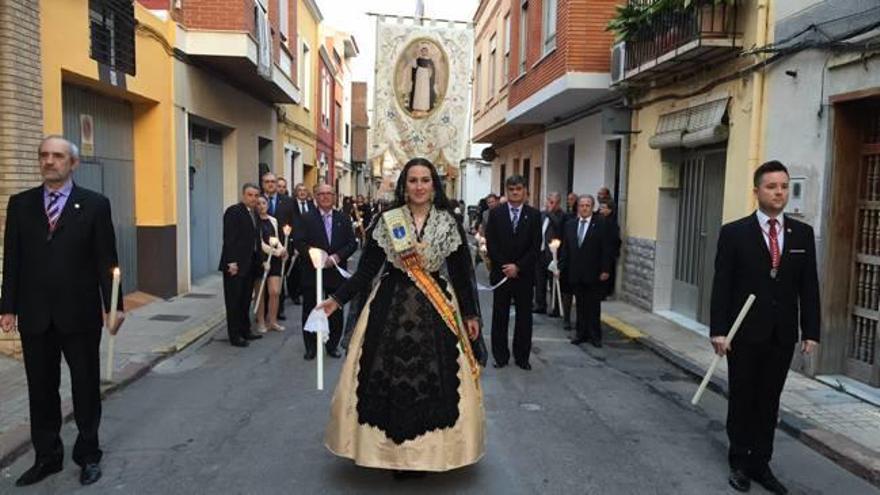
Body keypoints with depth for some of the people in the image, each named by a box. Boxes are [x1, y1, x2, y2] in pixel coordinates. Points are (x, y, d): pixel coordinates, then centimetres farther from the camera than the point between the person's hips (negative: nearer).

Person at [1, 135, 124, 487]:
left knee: (86, 387, 10)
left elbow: (107, 260, -4)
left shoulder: (95, 204, -3)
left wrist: (113, 306, -8)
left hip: (80, 314, -2)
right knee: (41, 389, 12)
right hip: (34, 315, 3)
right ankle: (47, 456, 28)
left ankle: (88, 454, 26)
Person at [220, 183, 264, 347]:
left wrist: (257, 260, 10)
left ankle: (245, 331, 24)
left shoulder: (253, 214, 14)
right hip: (235, 264, -8)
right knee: (234, 300, 1)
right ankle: (234, 335, 9)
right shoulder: (233, 211, -11)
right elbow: (229, 239, -16)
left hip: (249, 264, 8)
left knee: (245, 300, 14)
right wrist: (231, 262, -20)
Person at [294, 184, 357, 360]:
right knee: (310, 311, 6)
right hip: (312, 271, -1)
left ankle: (332, 345, 23)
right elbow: (298, 241, -7)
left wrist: (337, 256, -14)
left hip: (336, 272, 2)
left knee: (336, 311, 8)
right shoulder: (306, 219, 1)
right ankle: (311, 347, 20)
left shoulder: (344, 219, 7)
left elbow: (352, 243, 1)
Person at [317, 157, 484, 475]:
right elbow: (367, 269, -1)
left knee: (432, 378, 1)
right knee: (388, 377, 1)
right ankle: (392, 449, 17)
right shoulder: (386, 221, 0)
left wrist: (471, 313, 5)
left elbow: (461, 272, 4)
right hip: (391, 306, 0)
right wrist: (337, 299, -8)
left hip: (435, 309, 0)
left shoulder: (448, 222, 1)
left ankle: (425, 450, 17)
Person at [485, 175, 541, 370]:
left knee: (524, 317, 6)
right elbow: (490, 243, -2)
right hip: (501, 272, 0)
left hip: (524, 274, 0)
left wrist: (518, 266, -11)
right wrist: (505, 267, -10)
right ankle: (500, 356, 17)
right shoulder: (496, 213, 2)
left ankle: (522, 357, 17)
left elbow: (536, 246, -3)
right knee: (500, 317, 6)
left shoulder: (534, 215, 2)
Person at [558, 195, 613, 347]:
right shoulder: (570, 224, 8)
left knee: (594, 306, 5)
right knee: (580, 305, 10)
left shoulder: (601, 224, -4)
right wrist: (561, 267, 3)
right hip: (575, 273, 3)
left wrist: (605, 270, -10)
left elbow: (606, 249, -6)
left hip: (593, 273, -3)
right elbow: (565, 248, 8)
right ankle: (581, 333, 18)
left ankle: (595, 335, 15)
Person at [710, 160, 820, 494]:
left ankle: (761, 464, 24)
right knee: (742, 400, 10)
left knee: (769, 402, 11)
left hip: (782, 335, 3)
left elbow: (809, 287, 5)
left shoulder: (803, 233, 4)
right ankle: (739, 463, 24)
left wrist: (811, 332, 1)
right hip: (744, 333, -3)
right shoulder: (734, 232, -6)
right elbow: (721, 286, -8)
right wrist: (718, 330, -12)